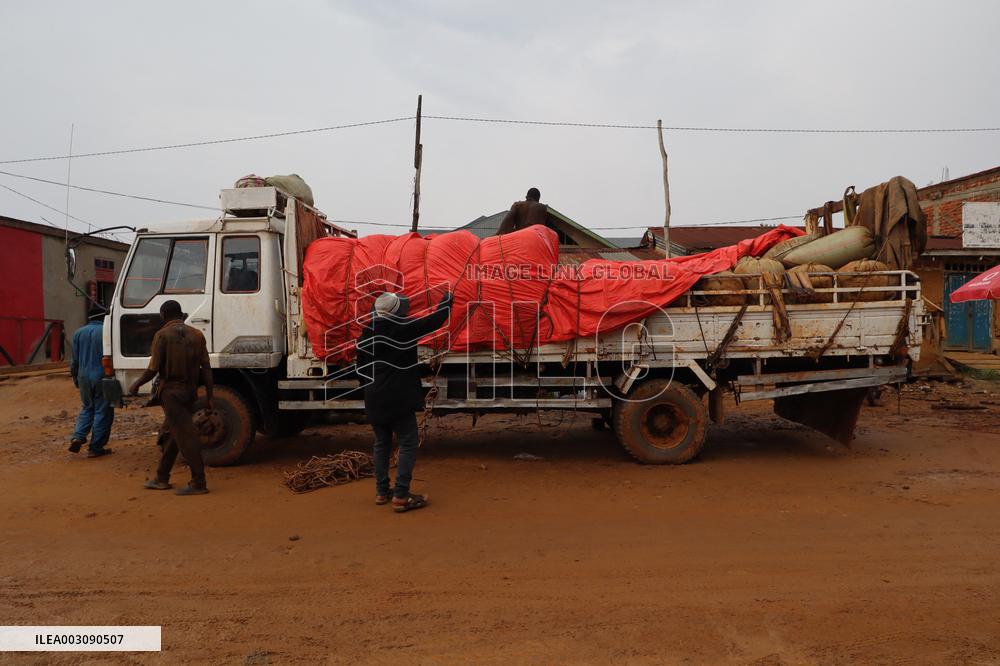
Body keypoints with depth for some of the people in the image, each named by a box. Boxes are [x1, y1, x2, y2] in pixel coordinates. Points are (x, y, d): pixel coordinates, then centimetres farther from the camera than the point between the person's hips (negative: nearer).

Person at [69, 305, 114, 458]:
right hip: (101, 376, -5)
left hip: (84, 376, 5)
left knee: (87, 408, 23)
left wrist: (76, 378, 22)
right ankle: (95, 448, 5)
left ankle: (78, 437, 7)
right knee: (102, 412, 3)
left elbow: (75, 359, 12)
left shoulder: (79, 333, 7)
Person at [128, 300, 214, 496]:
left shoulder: (162, 335, -7)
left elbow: (153, 369, -10)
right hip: (190, 392, 6)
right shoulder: (197, 335, 7)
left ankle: (199, 483, -7)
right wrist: (209, 396, 7)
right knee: (174, 435, 17)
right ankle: (162, 478, 26)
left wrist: (136, 385, 8)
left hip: (171, 392, -6)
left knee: (185, 437, -7)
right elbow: (206, 368, 4)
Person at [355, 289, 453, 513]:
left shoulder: (367, 332, 5)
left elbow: (361, 366, 12)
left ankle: (382, 492, 24)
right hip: (398, 399, -6)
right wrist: (447, 300, 12)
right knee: (409, 443, 0)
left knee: (382, 443, 18)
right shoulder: (403, 328, -12)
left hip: (375, 399, 7)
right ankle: (401, 496, -4)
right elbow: (434, 321, -4)